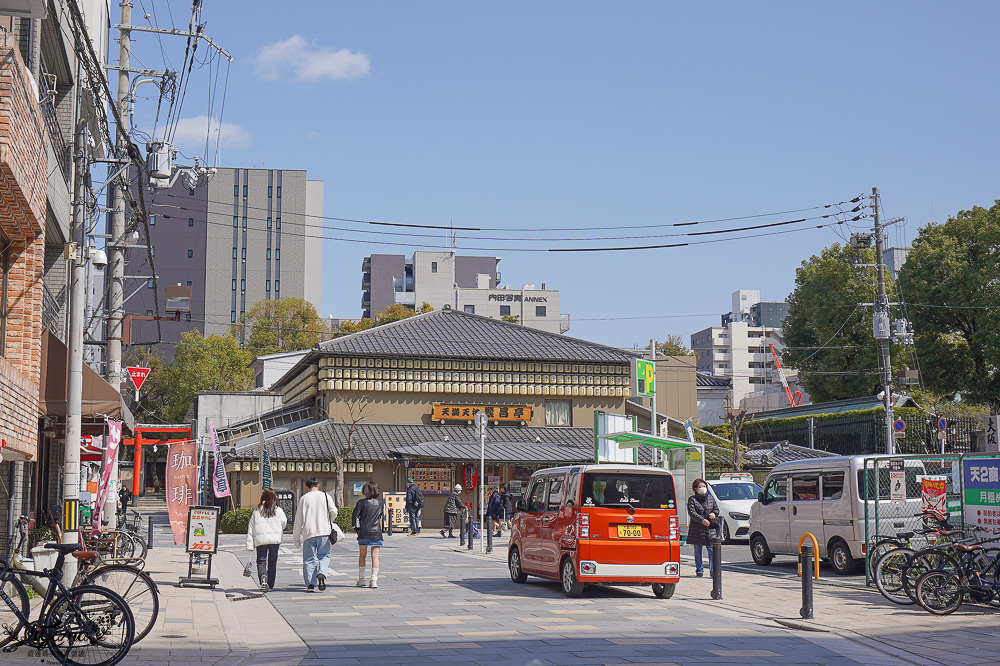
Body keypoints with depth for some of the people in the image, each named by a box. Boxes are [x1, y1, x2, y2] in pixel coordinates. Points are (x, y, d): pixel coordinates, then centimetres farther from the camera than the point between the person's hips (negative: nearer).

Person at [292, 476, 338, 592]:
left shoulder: (303, 499, 3)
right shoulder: (325, 496, 4)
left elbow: (298, 519, 3)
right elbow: (334, 512, -4)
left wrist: (296, 538, 9)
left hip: (308, 533, 0)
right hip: (324, 532, 0)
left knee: (309, 559, 7)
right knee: (324, 555, 11)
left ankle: (310, 584, 0)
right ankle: (321, 573, -16)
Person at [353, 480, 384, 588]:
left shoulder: (362, 502, -4)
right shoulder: (380, 503, 6)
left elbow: (354, 516, -7)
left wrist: (357, 528, 6)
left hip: (364, 532, -1)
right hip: (376, 533, 1)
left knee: (362, 555, 13)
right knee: (375, 556, 1)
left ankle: (361, 579, 15)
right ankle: (374, 580, -6)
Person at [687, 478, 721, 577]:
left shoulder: (711, 498, 12)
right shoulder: (692, 499, -1)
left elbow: (716, 508, 18)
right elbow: (692, 513, -11)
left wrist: (714, 513, -6)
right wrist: (702, 520, -24)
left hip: (711, 529, 2)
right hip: (697, 529, -2)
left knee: (712, 549, -7)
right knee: (698, 551, 5)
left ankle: (713, 570, -5)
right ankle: (699, 570, 15)